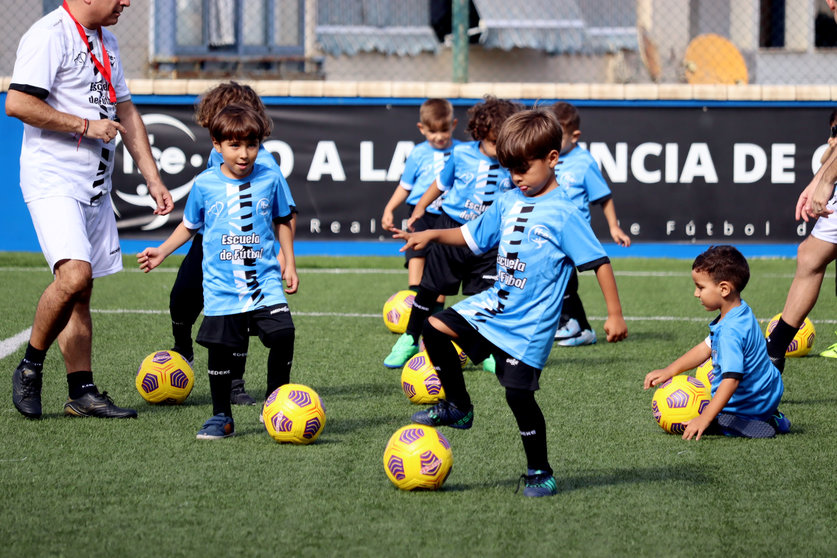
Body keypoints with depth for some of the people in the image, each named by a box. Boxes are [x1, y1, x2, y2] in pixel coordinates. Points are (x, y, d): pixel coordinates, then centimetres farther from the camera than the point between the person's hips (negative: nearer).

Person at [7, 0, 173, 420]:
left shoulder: (106, 42, 16)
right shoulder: (49, 35, -13)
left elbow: (125, 111, 24)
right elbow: (17, 103, -21)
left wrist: (153, 179, 19)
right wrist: (86, 125, -15)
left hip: (95, 187, 9)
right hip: (53, 181, -9)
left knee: (81, 292, 8)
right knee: (74, 275, -23)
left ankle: (82, 393, 10)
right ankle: (30, 368, -6)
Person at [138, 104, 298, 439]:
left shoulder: (269, 179, 2)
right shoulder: (205, 184, 0)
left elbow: (281, 222, 17)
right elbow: (189, 226, 16)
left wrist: (289, 264, 14)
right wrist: (162, 251, 9)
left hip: (264, 282, 0)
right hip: (221, 286, 0)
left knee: (282, 334, -16)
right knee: (220, 349, -1)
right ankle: (221, 417, 15)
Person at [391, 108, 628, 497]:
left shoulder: (564, 214, -14)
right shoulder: (508, 203, 8)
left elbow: (598, 261, -14)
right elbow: (471, 236, 21)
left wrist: (615, 315, -16)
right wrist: (432, 235, 5)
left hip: (530, 324, -7)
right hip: (494, 304, 7)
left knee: (519, 395, -7)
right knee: (435, 329, -4)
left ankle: (540, 473, 11)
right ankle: (458, 407, 11)